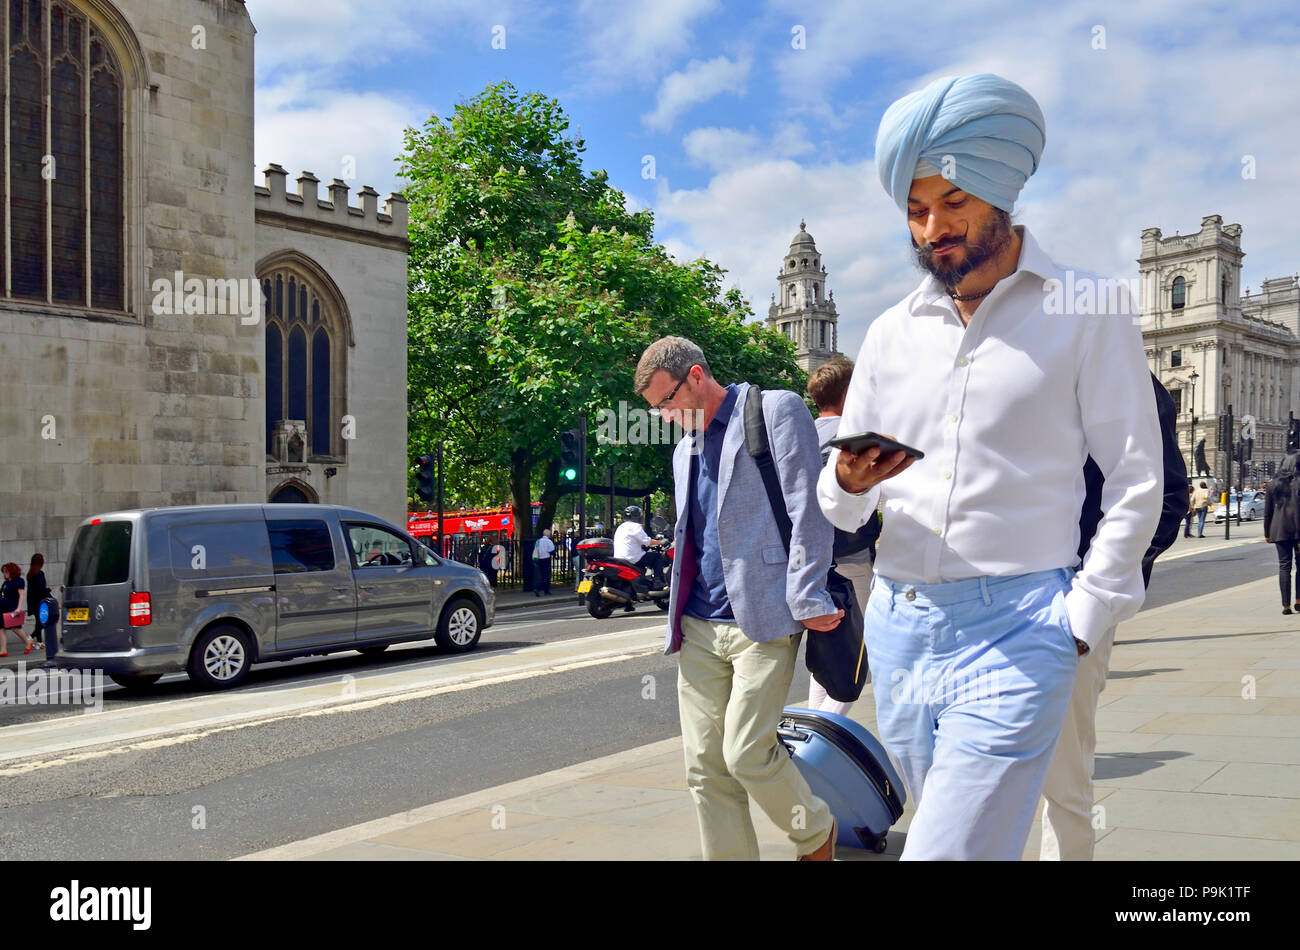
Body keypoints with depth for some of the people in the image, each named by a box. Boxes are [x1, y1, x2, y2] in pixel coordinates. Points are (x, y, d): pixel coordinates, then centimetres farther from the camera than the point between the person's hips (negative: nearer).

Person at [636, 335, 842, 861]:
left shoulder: (776, 410, -1)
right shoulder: (684, 450, 21)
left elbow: (807, 511, -8)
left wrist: (807, 599, -14)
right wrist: (680, 618, 17)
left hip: (762, 619, -7)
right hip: (698, 626, 7)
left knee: (746, 753, -10)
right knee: (704, 765, 2)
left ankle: (815, 832, 18)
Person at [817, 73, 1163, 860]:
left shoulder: (1087, 311, -1)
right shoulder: (892, 331, 12)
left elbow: (1136, 481, 0)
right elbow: (839, 504, 13)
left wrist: (1081, 620, -5)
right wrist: (850, 483, -10)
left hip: (1016, 629, -5)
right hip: (899, 624, 5)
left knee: (947, 850, -14)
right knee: (958, 829, 15)